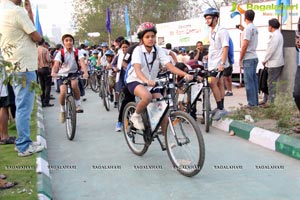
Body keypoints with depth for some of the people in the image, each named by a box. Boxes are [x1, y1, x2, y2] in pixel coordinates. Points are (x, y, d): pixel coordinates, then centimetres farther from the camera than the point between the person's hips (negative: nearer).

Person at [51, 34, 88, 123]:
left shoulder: (77, 52, -7)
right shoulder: (60, 53, -9)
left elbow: (82, 62, -22)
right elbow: (56, 64, -23)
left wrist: (85, 72, -41)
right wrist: (53, 72, -45)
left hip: (74, 73, 0)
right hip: (63, 74, 0)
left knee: (74, 84, -34)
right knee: (63, 92, -20)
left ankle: (78, 104, -13)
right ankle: (62, 110, 7)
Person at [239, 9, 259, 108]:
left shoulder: (248, 28, -13)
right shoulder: (255, 28, 14)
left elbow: (245, 45, -16)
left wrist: (240, 59, -11)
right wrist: (243, 29, 31)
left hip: (248, 58, -9)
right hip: (254, 57, 9)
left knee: (249, 81, -6)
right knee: (253, 80, 12)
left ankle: (251, 103, -4)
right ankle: (255, 102, 17)